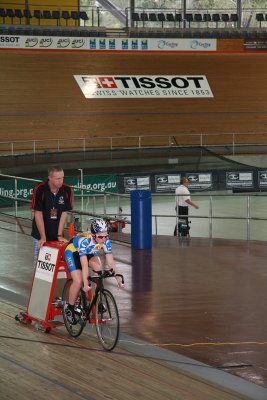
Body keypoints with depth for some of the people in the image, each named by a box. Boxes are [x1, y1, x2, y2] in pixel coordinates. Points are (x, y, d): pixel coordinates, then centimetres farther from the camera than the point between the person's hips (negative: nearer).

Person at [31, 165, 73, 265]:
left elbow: (64, 213, -4)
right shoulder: (40, 189, -19)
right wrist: (43, 237, -15)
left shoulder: (66, 190, -11)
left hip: (56, 234, 2)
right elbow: (38, 214, -16)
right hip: (40, 235, -2)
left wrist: (60, 235, -6)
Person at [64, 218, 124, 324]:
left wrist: (118, 277, -29)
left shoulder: (105, 241, -26)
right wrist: (85, 284, -48)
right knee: (78, 281, -21)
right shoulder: (84, 241, -40)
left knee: (98, 268, -26)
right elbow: (84, 265, -43)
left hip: (89, 252, 5)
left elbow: (110, 261, -22)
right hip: (72, 252, -5)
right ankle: (69, 307, 0)